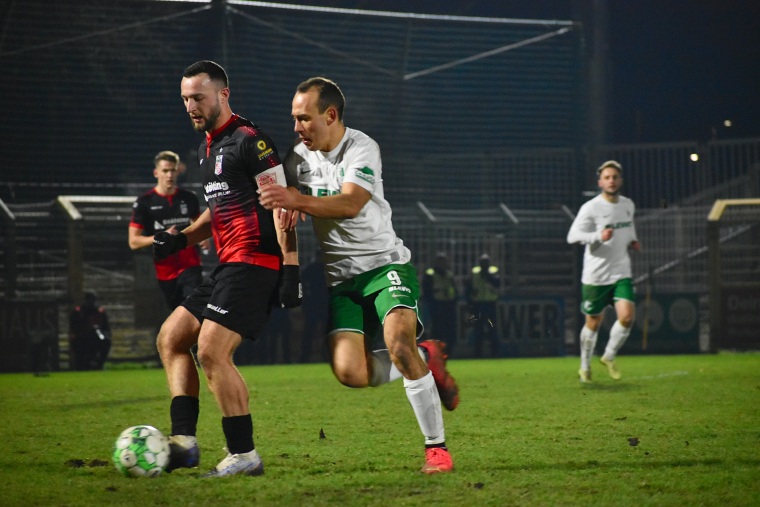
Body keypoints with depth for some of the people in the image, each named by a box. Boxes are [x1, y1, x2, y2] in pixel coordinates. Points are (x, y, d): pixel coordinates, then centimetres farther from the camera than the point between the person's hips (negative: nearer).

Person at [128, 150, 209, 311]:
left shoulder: (189, 198, 6)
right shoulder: (144, 202, -3)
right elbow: (133, 242, -6)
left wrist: (202, 239, 1)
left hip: (190, 267, 0)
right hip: (165, 272, 0)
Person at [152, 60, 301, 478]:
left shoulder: (250, 141, -10)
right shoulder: (206, 148, 19)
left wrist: (290, 266, -21)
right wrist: (181, 238, 13)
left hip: (254, 262, -10)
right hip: (228, 265, 10)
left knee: (211, 351, -17)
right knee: (170, 338, 9)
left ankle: (244, 455, -10)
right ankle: (184, 442, 4)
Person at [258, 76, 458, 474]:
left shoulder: (361, 149, -13)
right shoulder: (298, 157, 6)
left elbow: (350, 203, -30)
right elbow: (286, 207, 20)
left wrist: (298, 200, -44)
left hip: (384, 263, -5)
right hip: (340, 277, 5)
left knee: (399, 345, -27)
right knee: (350, 372, -16)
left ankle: (436, 447, -13)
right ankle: (425, 359, 13)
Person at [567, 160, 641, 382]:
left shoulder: (628, 205, 8)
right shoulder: (590, 208, -11)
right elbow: (572, 236, -16)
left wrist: (633, 241, 8)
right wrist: (598, 236, -30)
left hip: (621, 273, 4)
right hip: (595, 275, -4)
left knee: (627, 317, -13)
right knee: (593, 323, 6)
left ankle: (609, 357, 12)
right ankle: (585, 367, 27)